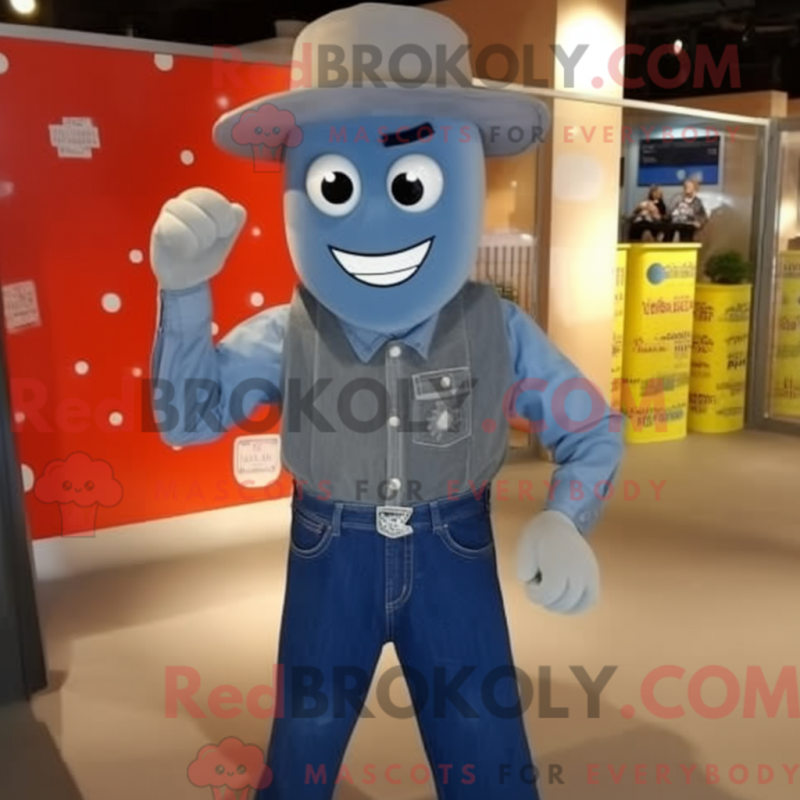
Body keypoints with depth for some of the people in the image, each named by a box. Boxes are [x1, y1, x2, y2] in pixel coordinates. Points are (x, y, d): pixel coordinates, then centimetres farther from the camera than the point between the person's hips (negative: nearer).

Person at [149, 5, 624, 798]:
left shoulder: (497, 331, -11)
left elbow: (593, 429, -3)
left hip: (454, 567, 0)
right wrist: (183, 289, -25)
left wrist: (563, 523, -24)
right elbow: (186, 419, -11)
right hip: (330, 567, 1)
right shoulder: (287, 336, -10)